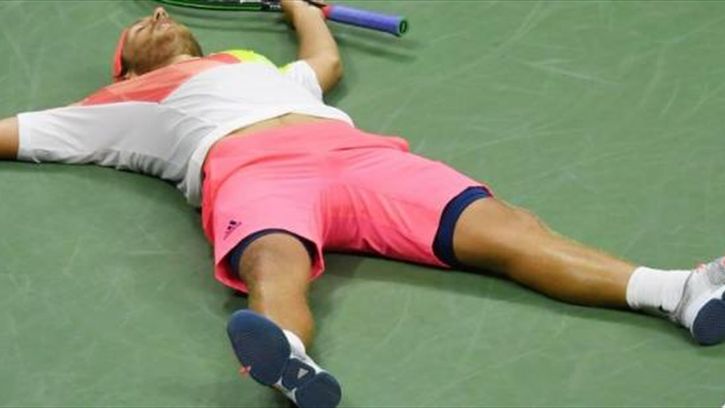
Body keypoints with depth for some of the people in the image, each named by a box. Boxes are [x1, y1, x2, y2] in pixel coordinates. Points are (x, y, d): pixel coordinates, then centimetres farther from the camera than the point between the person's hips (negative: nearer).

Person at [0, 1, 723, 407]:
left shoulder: (251, 63, 45)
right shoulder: (125, 102, 32)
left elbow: (326, 58, 64)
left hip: (353, 149, 4)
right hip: (247, 165, -4)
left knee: (503, 228, -20)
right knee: (277, 266, -42)